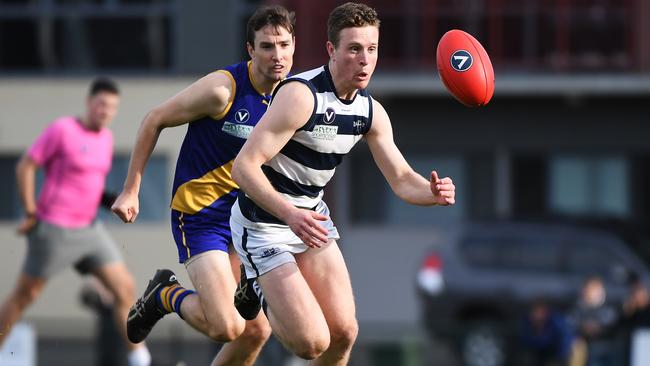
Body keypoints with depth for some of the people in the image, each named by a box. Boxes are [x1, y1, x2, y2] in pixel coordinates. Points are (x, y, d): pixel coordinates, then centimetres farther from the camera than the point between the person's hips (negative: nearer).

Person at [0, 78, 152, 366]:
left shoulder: (106, 137, 9)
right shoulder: (62, 129, -13)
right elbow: (25, 167, -10)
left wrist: (108, 200, 5)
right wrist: (31, 213, -10)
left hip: (88, 230, 7)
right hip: (54, 230, -7)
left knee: (126, 288, -3)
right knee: (24, 296, 2)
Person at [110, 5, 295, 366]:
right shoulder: (223, 89, -19)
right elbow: (154, 120, -7)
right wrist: (131, 191, -6)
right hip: (200, 215, -6)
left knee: (256, 330, 1)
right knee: (226, 328, -18)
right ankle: (165, 296, 12)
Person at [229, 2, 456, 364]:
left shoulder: (371, 111, -2)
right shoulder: (301, 94, -26)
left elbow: (402, 179, 4)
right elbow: (244, 166, -29)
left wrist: (433, 192, -20)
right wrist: (289, 214, -43)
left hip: (312, 218, 7)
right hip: (264, 222, -7)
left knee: (344, 332, -2)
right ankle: (260, 291, 16)